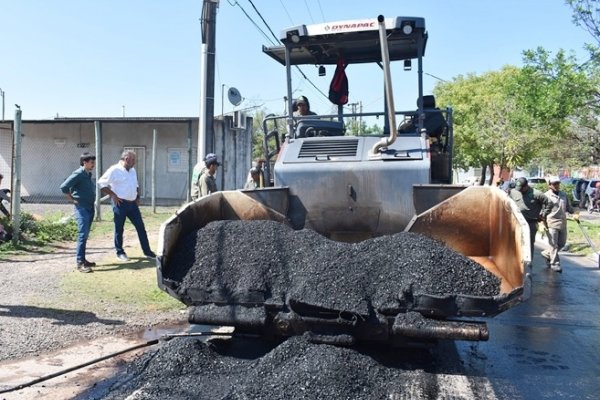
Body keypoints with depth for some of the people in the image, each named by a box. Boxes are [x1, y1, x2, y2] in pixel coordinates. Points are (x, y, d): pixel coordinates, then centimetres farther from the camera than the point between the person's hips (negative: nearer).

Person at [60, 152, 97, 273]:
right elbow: (63, 187, -19)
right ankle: (80, 263, -9)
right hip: (81, 208, -9)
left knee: (85, 235, 13)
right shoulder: (78, 174, -13)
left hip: (90, 208, 9)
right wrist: (72, 199, -10)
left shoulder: (88, 174, 12)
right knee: (82, 235, -10)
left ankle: (83, 259, 21)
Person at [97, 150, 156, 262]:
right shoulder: (114, 170, -12)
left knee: (141, 227, 6)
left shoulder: (132, 170, 11)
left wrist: (137, 197, 13)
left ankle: (147, 251, 12)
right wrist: (112, 195, -15)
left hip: (133, 204, 7)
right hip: (120, 204, -7)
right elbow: (101, 183, -13)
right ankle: (120, 252, 18)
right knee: (119, 229, 5)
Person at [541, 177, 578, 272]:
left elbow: (568, 206, 20)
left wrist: (574, 214, 2)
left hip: (563, 223, 7)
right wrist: (543, 223, -14)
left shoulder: (563, 194, 14)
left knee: (562, 243, 13)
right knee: (553, 244, -2)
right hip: (551, 223, -6)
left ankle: (546, 254, 33)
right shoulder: (546, 196, -5)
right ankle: (555, 263, 6)